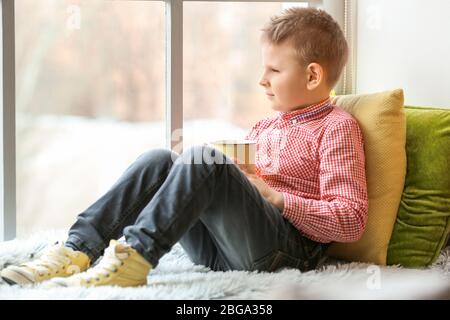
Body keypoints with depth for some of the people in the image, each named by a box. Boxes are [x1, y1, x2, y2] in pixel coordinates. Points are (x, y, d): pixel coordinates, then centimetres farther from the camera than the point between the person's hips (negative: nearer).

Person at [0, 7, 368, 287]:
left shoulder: (337, 127, 3)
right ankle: (78, 249, -23)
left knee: (203, 159, -27)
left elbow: (350, 221, -7)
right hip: (219, 250, 7)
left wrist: (274, 196, -11)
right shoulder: (265, 127, 27)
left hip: (287, 247, -7)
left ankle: (135, 256, -38)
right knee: (159, 159, -10)